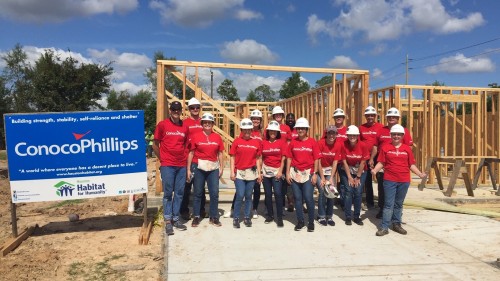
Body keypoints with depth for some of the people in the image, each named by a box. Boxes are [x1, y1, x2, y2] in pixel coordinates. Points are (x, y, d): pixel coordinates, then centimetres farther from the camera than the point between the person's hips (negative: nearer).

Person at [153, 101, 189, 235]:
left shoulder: (184, 127, 9)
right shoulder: (162, 125, -1)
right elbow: (155, 145, 5)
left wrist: (184, 158, 9)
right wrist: (162, 159, 7)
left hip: (181, 165, 4)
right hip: (167, 165, -4)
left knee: (179, 193, 8)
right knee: (168, 193, 0)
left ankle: (175, 219, 18)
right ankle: (168, 221, 7)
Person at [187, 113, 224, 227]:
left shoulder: (217, 137, 6)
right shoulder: (196, 137, 1)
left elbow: (220, 153, 10)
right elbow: (191, 153, 2)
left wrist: (221, 167, 5)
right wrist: (188, 169, 0)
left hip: (213, 167, 2)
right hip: (198, 166, -2)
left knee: (214, 193, 1)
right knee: (198, 192, 6)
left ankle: (214, 217, 13)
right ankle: (196, 217, 16)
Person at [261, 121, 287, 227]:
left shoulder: (281, 142, 0)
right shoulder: (264, 143, 6)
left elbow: (283, 158, -2)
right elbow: (261, 158, 9)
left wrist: (280, 171, -10)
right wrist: (260, 171, 4)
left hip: (276, 170, -3)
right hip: (266, 170, 3)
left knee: (277, 193, -10)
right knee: (268, 194, 8)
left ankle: (280, 217, -3)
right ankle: (270, 215, 21)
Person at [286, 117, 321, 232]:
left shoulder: (312, 142, 0)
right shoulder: (293, 142, 4)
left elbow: (316, 159, 0)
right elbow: (289, 158, 6)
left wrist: (315, 174, -5)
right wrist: (288, 173, 1)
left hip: (308, 173, -2)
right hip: (295, 173, 2)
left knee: (308, 198, -4)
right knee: (297, 198, 8)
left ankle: (311, 222, 12)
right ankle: (300, 221, 19)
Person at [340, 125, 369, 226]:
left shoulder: (362, 145, -17)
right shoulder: (344, 145, -18)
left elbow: (363, 162, -11)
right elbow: (344, 161, -12)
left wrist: (358, 177, -8)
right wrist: (349, 177, -11)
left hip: (360, 171, 1)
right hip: (347, 171, 0)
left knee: (358, 192, -5)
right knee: (348, 191, -7)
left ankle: (356, 216, 9)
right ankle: (348, 216, 2)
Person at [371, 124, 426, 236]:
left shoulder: (407, 148, 5)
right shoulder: (385, 148, 0)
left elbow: (411, 164, 8)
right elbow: (381, 163, 0)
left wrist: (420, 174, -2)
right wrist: (375, 170, -17)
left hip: (404, 181, 2)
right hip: (389, 180, -2)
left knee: (399, 204, 14)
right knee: (389, 204, -1)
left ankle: (396, 224, 27)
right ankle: (384, 227, 3)